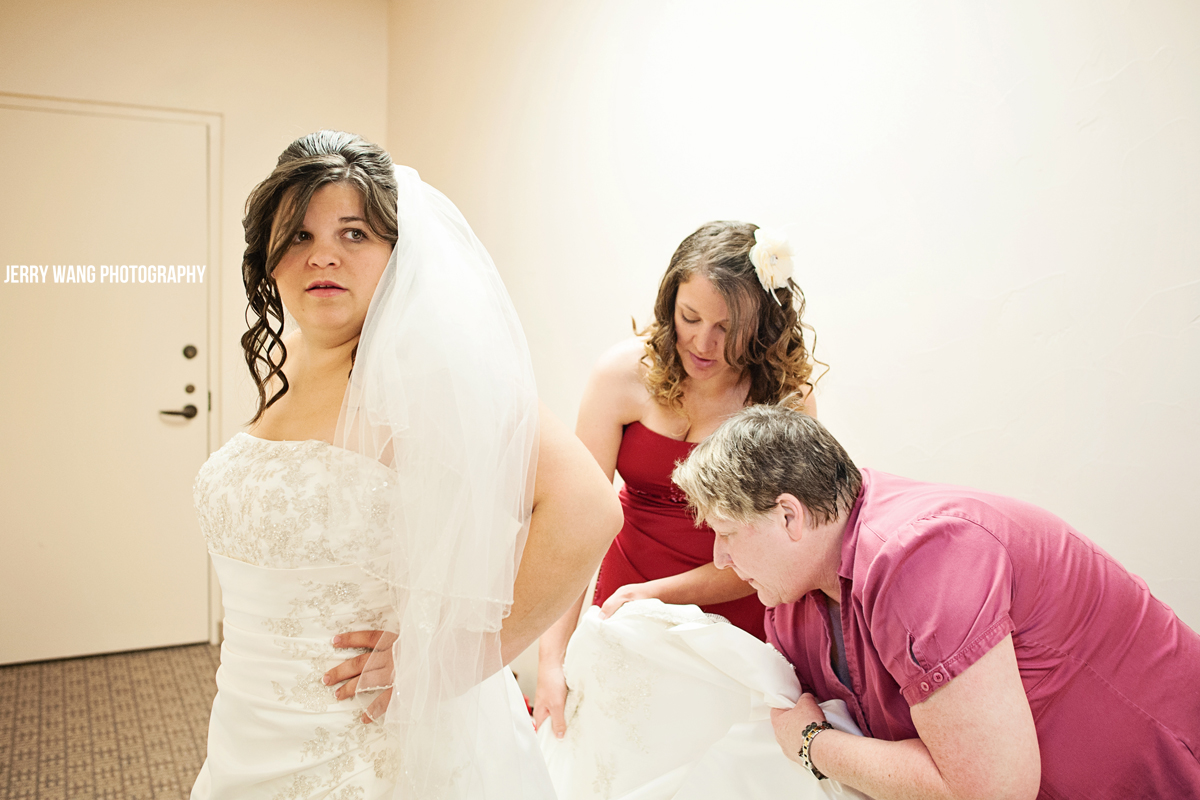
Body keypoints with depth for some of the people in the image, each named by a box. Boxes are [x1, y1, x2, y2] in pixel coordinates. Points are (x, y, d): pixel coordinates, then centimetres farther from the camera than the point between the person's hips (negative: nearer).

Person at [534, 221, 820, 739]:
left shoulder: (787, 396, -12)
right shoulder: (625, 373, -13)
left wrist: (657, 593, -23)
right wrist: (552, 659, -23)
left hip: (735, 624, 0)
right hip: (626, 604, 1)